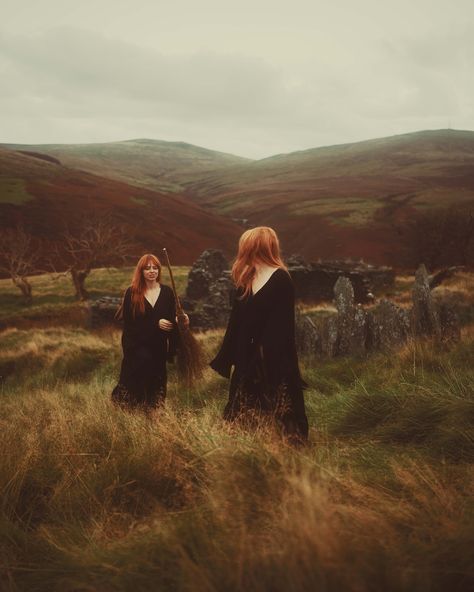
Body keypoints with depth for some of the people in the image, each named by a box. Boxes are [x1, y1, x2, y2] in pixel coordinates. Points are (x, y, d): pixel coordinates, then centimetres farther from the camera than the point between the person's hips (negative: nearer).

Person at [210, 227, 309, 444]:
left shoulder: (280, 279, -13)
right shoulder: (247, 281, 10)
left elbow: (283, 325, -16)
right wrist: (224, 359, 14)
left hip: (273, 359, -8)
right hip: (247, 358, 8)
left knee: (276, 421, -2)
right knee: (245, 424, 13)